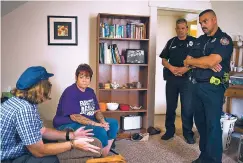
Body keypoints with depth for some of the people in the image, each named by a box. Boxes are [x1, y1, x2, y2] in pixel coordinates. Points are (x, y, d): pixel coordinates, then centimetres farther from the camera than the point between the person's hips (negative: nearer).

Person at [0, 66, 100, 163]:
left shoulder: (24, 102, 2)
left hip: (11, 154, 9)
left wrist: (72, 135, 2)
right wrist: (73, 144, -17)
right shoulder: (24, 109, -29)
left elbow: (42, 131, 10)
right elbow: (39, 151, -24)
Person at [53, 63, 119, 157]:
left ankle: (106, 154, 1)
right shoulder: (70, 92, -17)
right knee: (100, 131, -28)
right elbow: (74, 117, -24)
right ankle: (104, 157, -4)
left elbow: (97, 111, 8)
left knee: (113, 123, -1)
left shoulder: (90, 91, 9)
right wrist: (96, 124, -27)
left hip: (88, 121, 9)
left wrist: (102, 121, -14)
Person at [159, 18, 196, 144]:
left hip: (187, 78, -2)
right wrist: (171, 68, -11)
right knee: (170, 106, 9)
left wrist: (186, 68, -17)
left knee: (187, 107, 1)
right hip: (171, 78, 3)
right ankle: (169, 130, 22)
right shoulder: (171, 42, 11)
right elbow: (164, 60, 9)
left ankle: (188, 133, 15)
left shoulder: (194, 41, 3)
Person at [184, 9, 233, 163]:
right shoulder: (200, 40, 15)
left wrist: (191, 61, -4)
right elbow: (188, 62, 6)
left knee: (212, 125, -1)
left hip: (213, 87, -7)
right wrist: (207, 64, -12)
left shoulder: (224, 39, -6)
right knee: (200, 122, 12)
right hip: (197, 86, 7)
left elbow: (211, 60, -21)